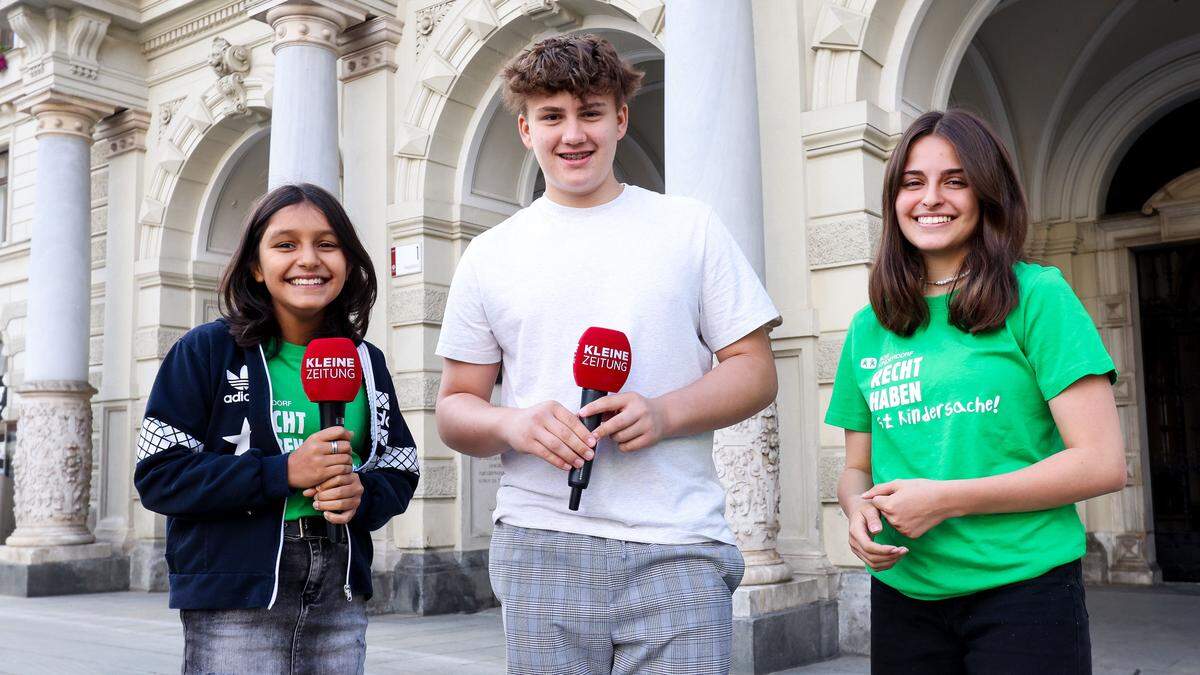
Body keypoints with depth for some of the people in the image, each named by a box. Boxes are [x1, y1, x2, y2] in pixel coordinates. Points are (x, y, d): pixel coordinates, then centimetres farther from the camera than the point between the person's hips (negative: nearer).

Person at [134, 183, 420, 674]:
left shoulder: (365, 362, 10)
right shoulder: (206, 351, -3)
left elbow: (399, 471, 13)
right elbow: (159, 475, -9)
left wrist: (361, 493, -10)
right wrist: (283, 473, -18)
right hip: (234, 603, -4)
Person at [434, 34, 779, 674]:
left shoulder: (691, 227, 7)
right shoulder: (489, 255, 10)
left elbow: (755, 371, 5)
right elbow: (454, 408, 11)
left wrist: (663, 414, -13)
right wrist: (513, 423, -11)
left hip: (677, 547, -1)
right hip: (541, 546, 1)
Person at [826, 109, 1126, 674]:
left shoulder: (1037, 297, -5)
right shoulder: (868, 329, 8)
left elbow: (1103, 463, -11)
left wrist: (947, 499, -16)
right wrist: (858, 511, -9)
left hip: (1023, 589, -4)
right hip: (902, 596, 4)